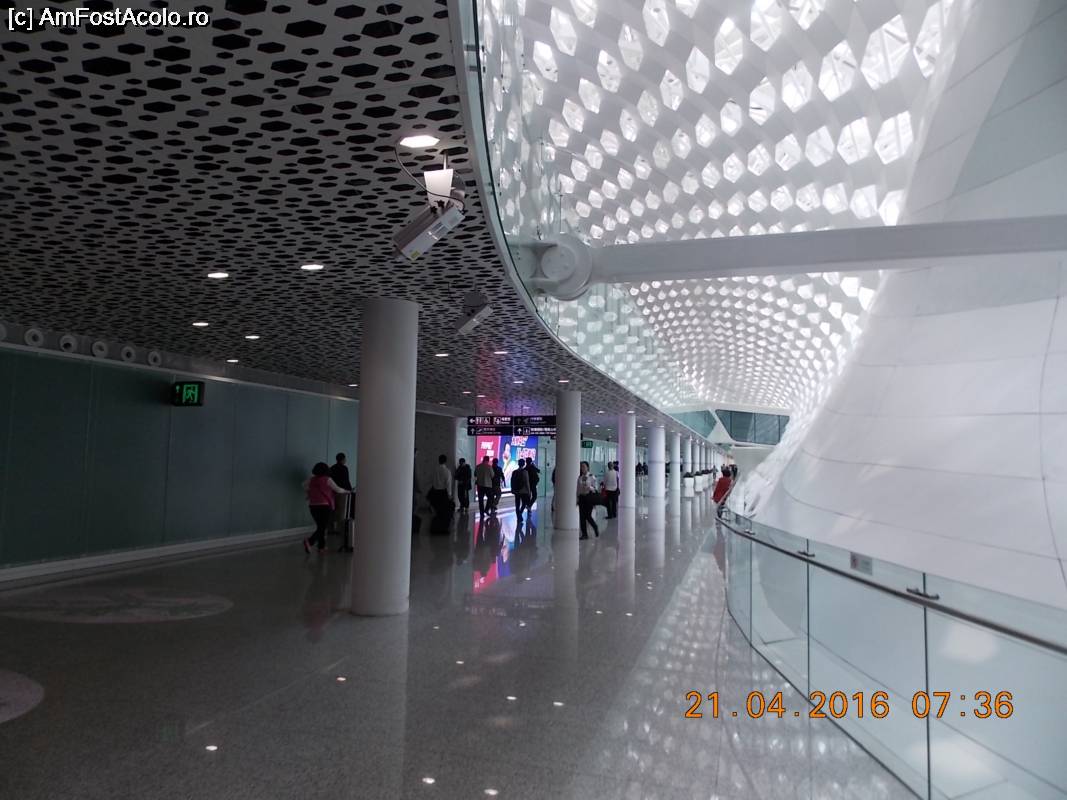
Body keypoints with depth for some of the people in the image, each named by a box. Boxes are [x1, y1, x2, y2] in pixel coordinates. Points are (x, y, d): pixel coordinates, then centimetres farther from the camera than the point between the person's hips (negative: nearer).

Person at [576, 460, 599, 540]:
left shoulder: (592, 477, -4)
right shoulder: (579, 478, 7)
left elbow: (595, 488, -4)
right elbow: (578, 489, 12)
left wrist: (590, 487, -24)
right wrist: (577, 498, 8)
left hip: (589, 497, -4)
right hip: (582, 497, 4)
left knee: (588, 516, -7)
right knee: (582, 516, 2)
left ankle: (596, 529, 21)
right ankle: (584, 534, 11)